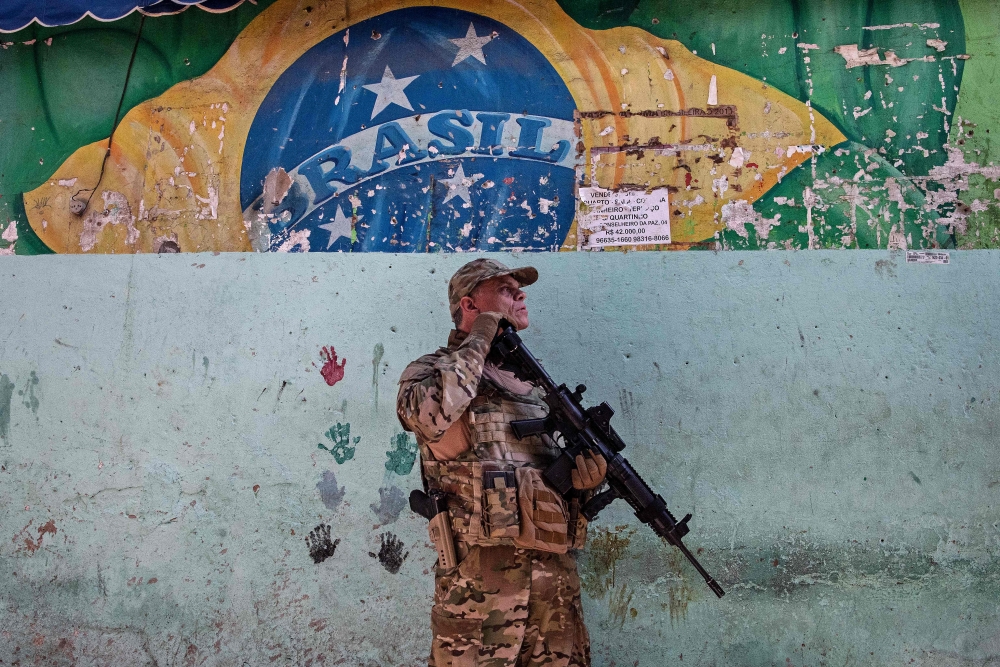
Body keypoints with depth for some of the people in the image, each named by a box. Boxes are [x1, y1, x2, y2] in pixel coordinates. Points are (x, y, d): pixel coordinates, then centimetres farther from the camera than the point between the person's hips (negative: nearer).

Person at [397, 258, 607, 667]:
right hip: (481, 576, -6)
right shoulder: (431, 370, 3)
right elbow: (432, 415, -23)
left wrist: (585, 476, 1)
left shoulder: (531, 384, 21)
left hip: (557, 573, 6)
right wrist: (479, 337, -10)